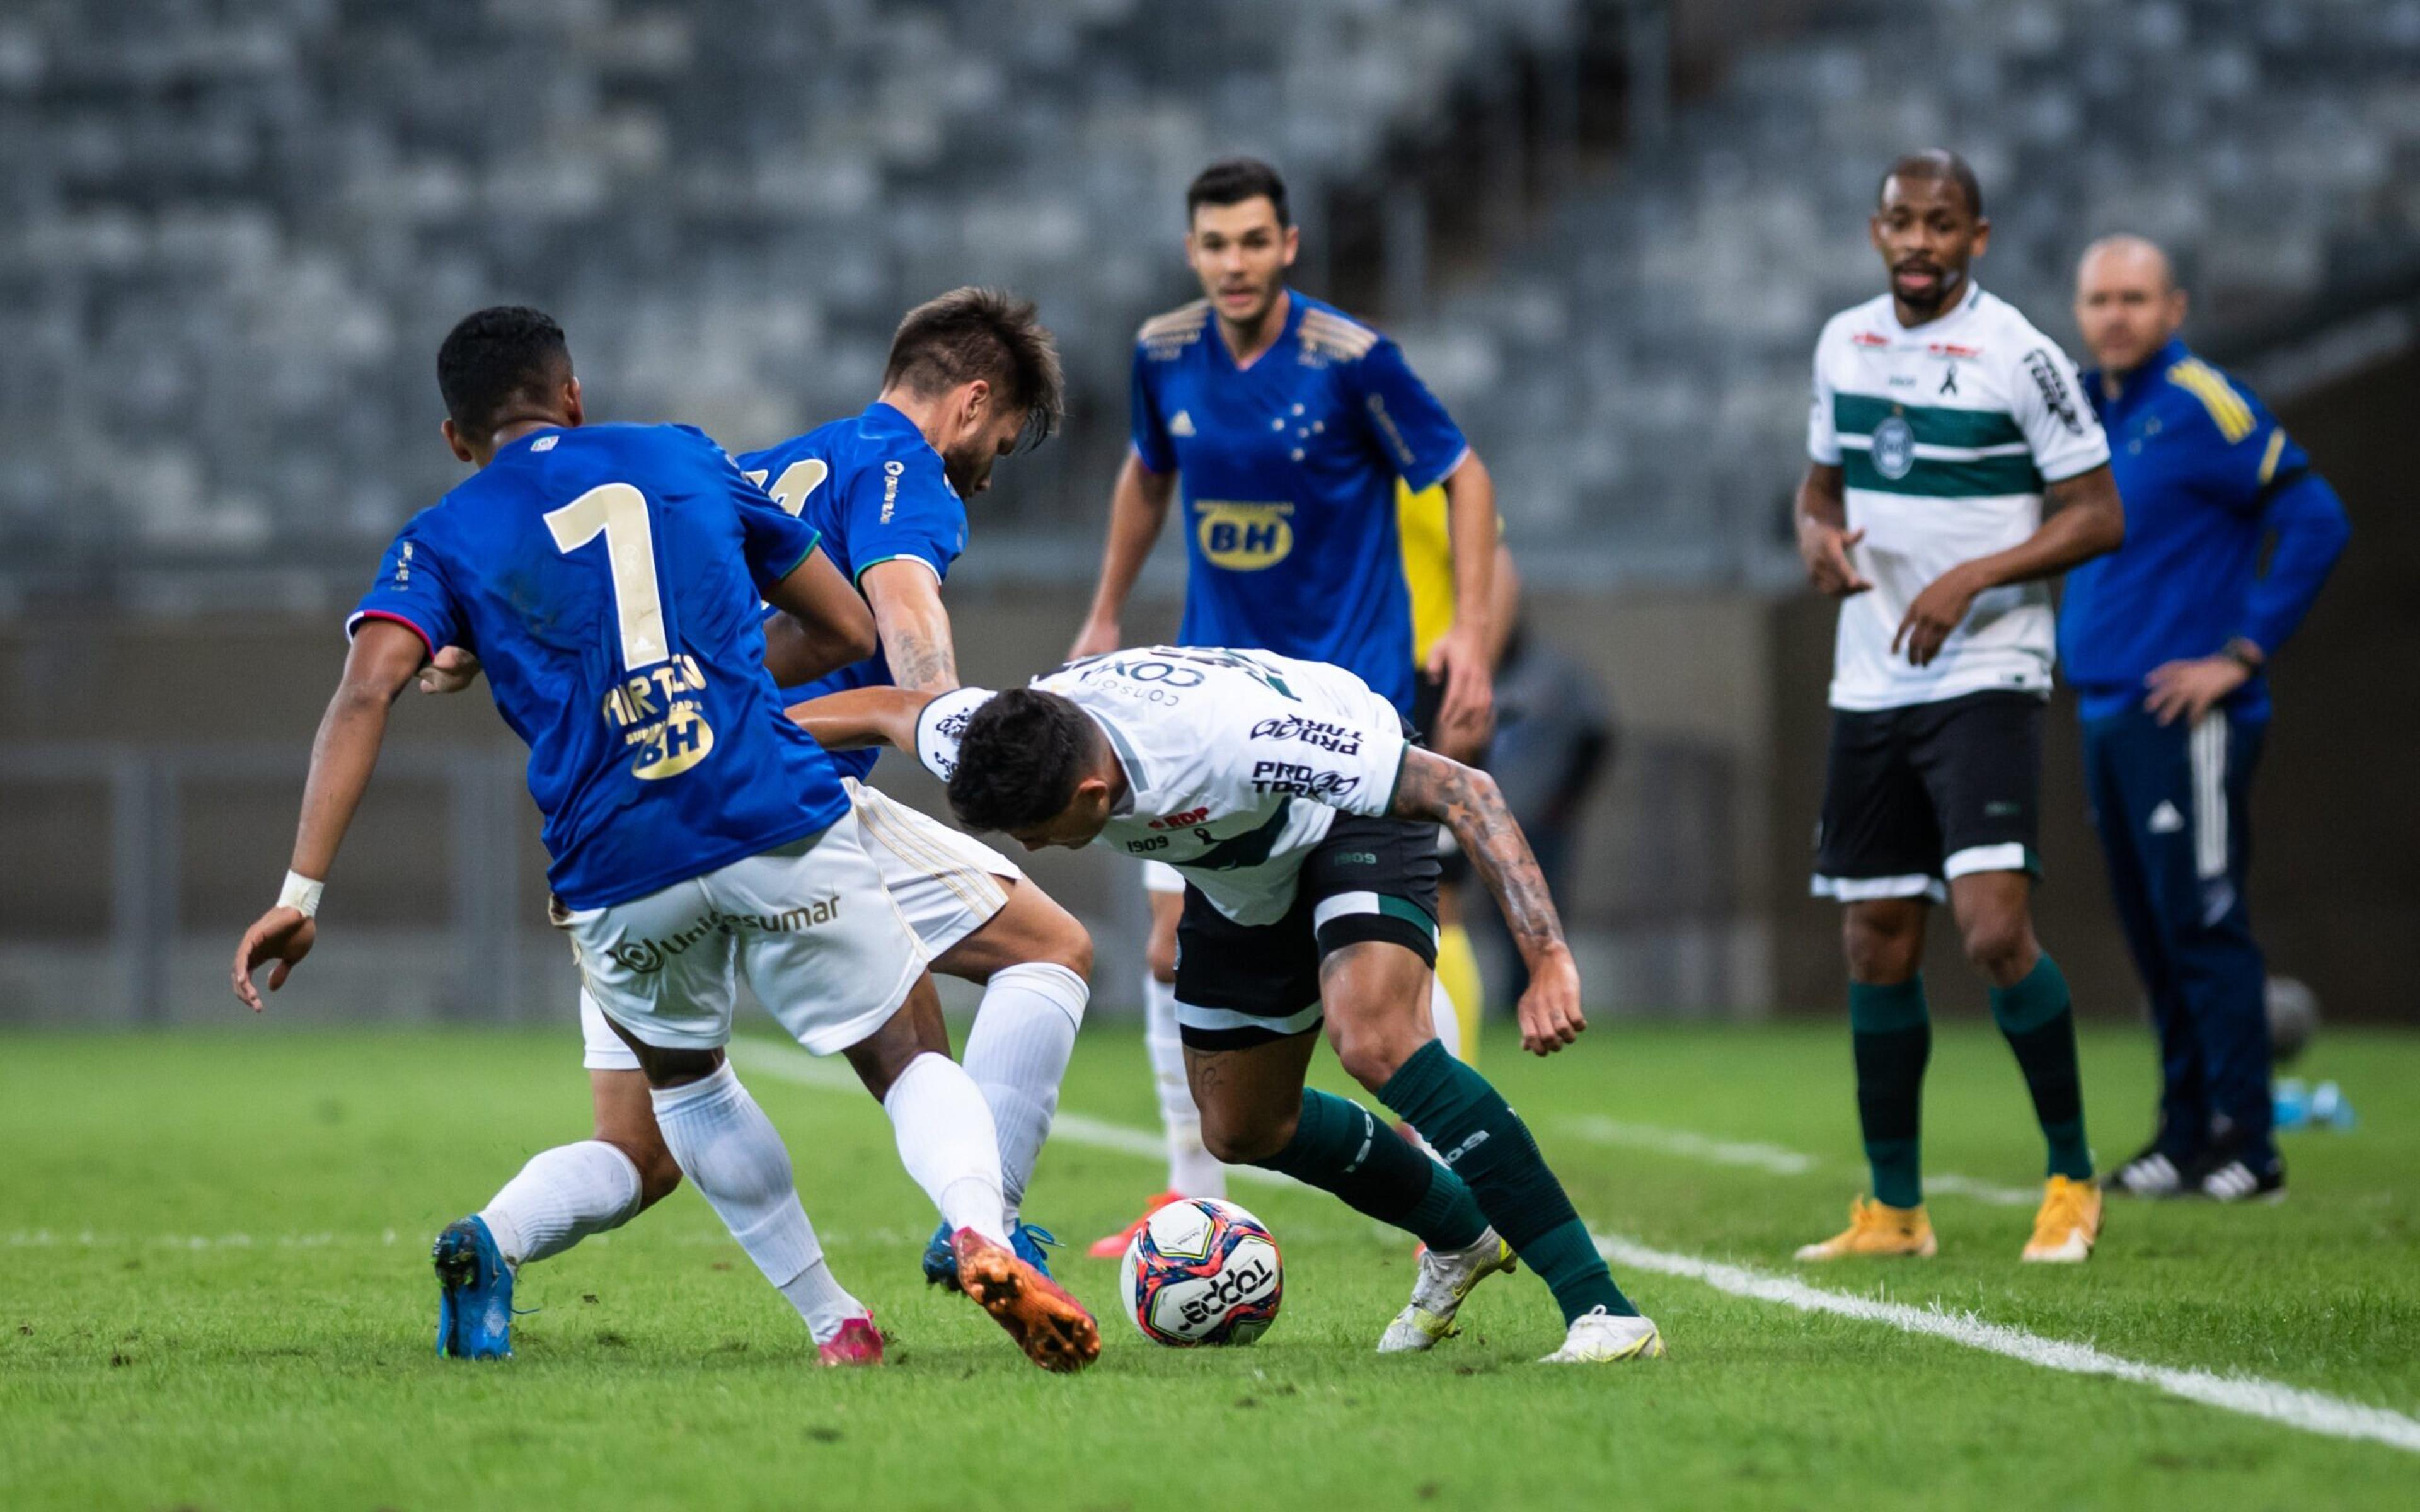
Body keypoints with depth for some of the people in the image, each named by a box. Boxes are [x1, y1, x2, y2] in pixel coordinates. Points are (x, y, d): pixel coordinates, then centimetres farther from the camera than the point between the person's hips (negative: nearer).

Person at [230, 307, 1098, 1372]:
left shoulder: (441, 542, 12)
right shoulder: (685, 461, 17)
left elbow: (366, 693, -6)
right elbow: (847, 630, 22)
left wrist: (301, 893, -11)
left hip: (618, 874, 0)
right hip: (780, 824, 0)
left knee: (683, 1080, 29)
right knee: (914, 1063, 8)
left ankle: (833, 1322, 25)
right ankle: (980, 1231, -24)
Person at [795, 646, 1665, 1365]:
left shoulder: (1231, 737, -44)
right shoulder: (994, 741, -27)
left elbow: (1464, 790, -39)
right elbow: (886, 711, -2)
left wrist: (1549, 961, -46)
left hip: (1355, 817, -7)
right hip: (1238, 867, 7)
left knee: (1374, 1040, -31)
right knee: (1240, 1129, 11)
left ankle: (1602, 1309, -30)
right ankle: (1461, 1240, 35)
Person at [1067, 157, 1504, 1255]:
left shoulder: (1351, 359, -14)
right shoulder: (1165, 353, 0)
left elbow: (1462, 476, -5)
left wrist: (1468, 634, -14)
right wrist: (1105, 618, 22)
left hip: (1350, 687, -4)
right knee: (1179, 945, -1)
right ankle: (1196, 1200, 11)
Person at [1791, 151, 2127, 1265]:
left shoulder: (2017, 356, -9)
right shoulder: (1843, 344, 8)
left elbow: (2099, 515, -8)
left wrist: (1971, 578, -18)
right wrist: (1819, 537, -1)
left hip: (1985, 679, -6)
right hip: (1869, 684, 6)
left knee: (1994, 928, -18)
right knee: (1876, 949, 7)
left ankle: (2072, 1178, -2)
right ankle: (1892, 1207, 16)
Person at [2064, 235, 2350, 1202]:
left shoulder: (2202, 407, -11)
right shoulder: (2093, 408, 14)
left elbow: (2314, 521, -16)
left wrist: (2242, 654, -16)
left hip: (2184, 718, -8)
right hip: (2107, 713, 8)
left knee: (2201, 926, -9)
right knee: (2152, 935, 10)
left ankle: (2245, 1147, -6)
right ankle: (2186, 1134, 15)